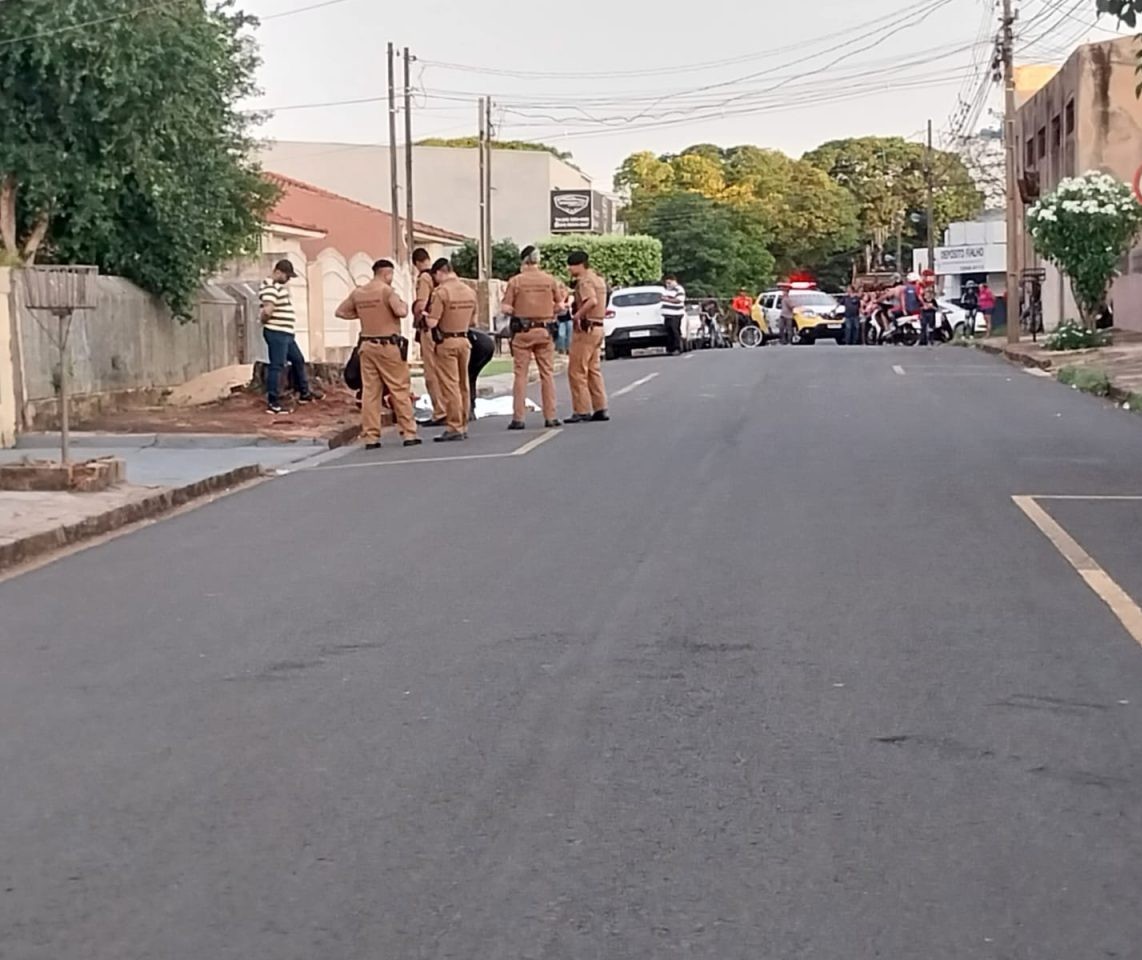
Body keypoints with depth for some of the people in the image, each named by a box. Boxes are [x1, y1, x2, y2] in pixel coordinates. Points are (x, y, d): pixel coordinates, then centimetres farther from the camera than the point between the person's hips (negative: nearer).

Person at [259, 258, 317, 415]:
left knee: (298, 360, 21)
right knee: (277, 366, -8)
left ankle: (304, 393, 35)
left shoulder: (279, 285, 16)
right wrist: (264, 320, -12)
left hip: (286, 333, 11)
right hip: (276, 333, -11)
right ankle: (272, 403, -5)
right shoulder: (270, 288, -18)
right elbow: (268, 310, -30)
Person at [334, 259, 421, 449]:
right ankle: (409, 434, 2)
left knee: (369, 392, 6)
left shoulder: (357, 293, 9)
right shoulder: (386, 290, -10)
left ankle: (370, 437, 5)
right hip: (388, 345, -5)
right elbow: (400, 312, -21)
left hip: (367, 346, 6)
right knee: (400, 389, 1)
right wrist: (405, 305, 0)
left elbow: (340, 312, 15)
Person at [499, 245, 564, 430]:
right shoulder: (550, 280, 1)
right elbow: (560, 305, 5)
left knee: (520, 374, 2)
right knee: (547, 373, 8)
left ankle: (518, 418, -1)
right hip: (544, 330, 2)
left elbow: (505, 309, -7)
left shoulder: (515, 281, -5)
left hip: (522, 331, -2)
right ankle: (550, 417, 9)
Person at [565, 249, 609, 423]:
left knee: (577, 370, -6)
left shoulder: (584, 281, -14)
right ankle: (600, 409, 15)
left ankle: (582, 411, -6)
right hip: (598, 327, 10)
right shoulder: (598, 279, 16)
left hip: (585, 328, -10)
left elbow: (592, 301, -31)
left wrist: (577, 315, -24)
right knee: (593, 369, 14)